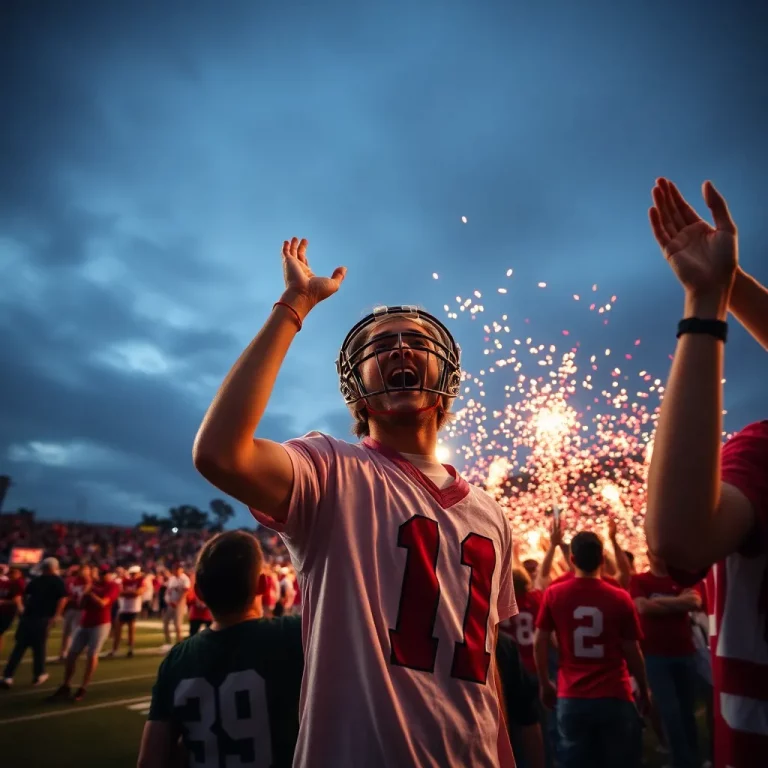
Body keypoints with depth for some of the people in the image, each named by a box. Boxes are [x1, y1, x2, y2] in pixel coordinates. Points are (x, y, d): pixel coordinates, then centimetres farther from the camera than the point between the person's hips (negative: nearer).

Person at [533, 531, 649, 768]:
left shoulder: (553, 594, -6)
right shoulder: (620, 597, -9)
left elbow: (540, 642, 0)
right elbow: (632, 651, -2)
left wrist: (544, 684, 13)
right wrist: (644, 690, 14)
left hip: (571, 697, 1)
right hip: (614, 696, 0)